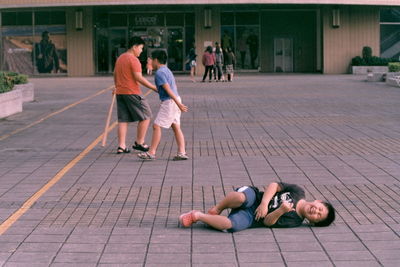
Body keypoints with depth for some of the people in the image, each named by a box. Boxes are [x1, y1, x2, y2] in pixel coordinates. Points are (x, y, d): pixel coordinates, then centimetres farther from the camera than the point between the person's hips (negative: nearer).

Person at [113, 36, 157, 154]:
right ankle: (139, 142, 6)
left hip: (120, 93, 9)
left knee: (123, 119, 9)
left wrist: (117, 87, 39)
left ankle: (121, 146, 5)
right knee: (145, 116, 4)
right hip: (132, 93, -9)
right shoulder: (133, 60, -13)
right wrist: (153, 87, -18)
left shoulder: (120, 58, 15)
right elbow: (138, 78, -20)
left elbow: (115, 74, 25)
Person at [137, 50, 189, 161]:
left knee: (157, 126, -4)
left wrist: (178, 104, -23)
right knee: (176, 127, 9)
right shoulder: (167, 70, 17)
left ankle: (151, 153, -2)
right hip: (175, 100, 10)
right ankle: (182, 153, 6)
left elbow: (168, 89, -18)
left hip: (169, 102, -10)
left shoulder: (159, 72, -13)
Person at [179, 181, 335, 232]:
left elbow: (267, 222, -11)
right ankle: (217, 209, -8)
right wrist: (264, 203, -17)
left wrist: (281, 210, -27)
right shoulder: (298, 192, 0)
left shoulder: (293, 221, -5)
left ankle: (197, 216, -12)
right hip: (252, 197, 1)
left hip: (250, 216, -1)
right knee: (240, 197, -38)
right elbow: (274, 186, -2)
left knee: (232, 226, -34)